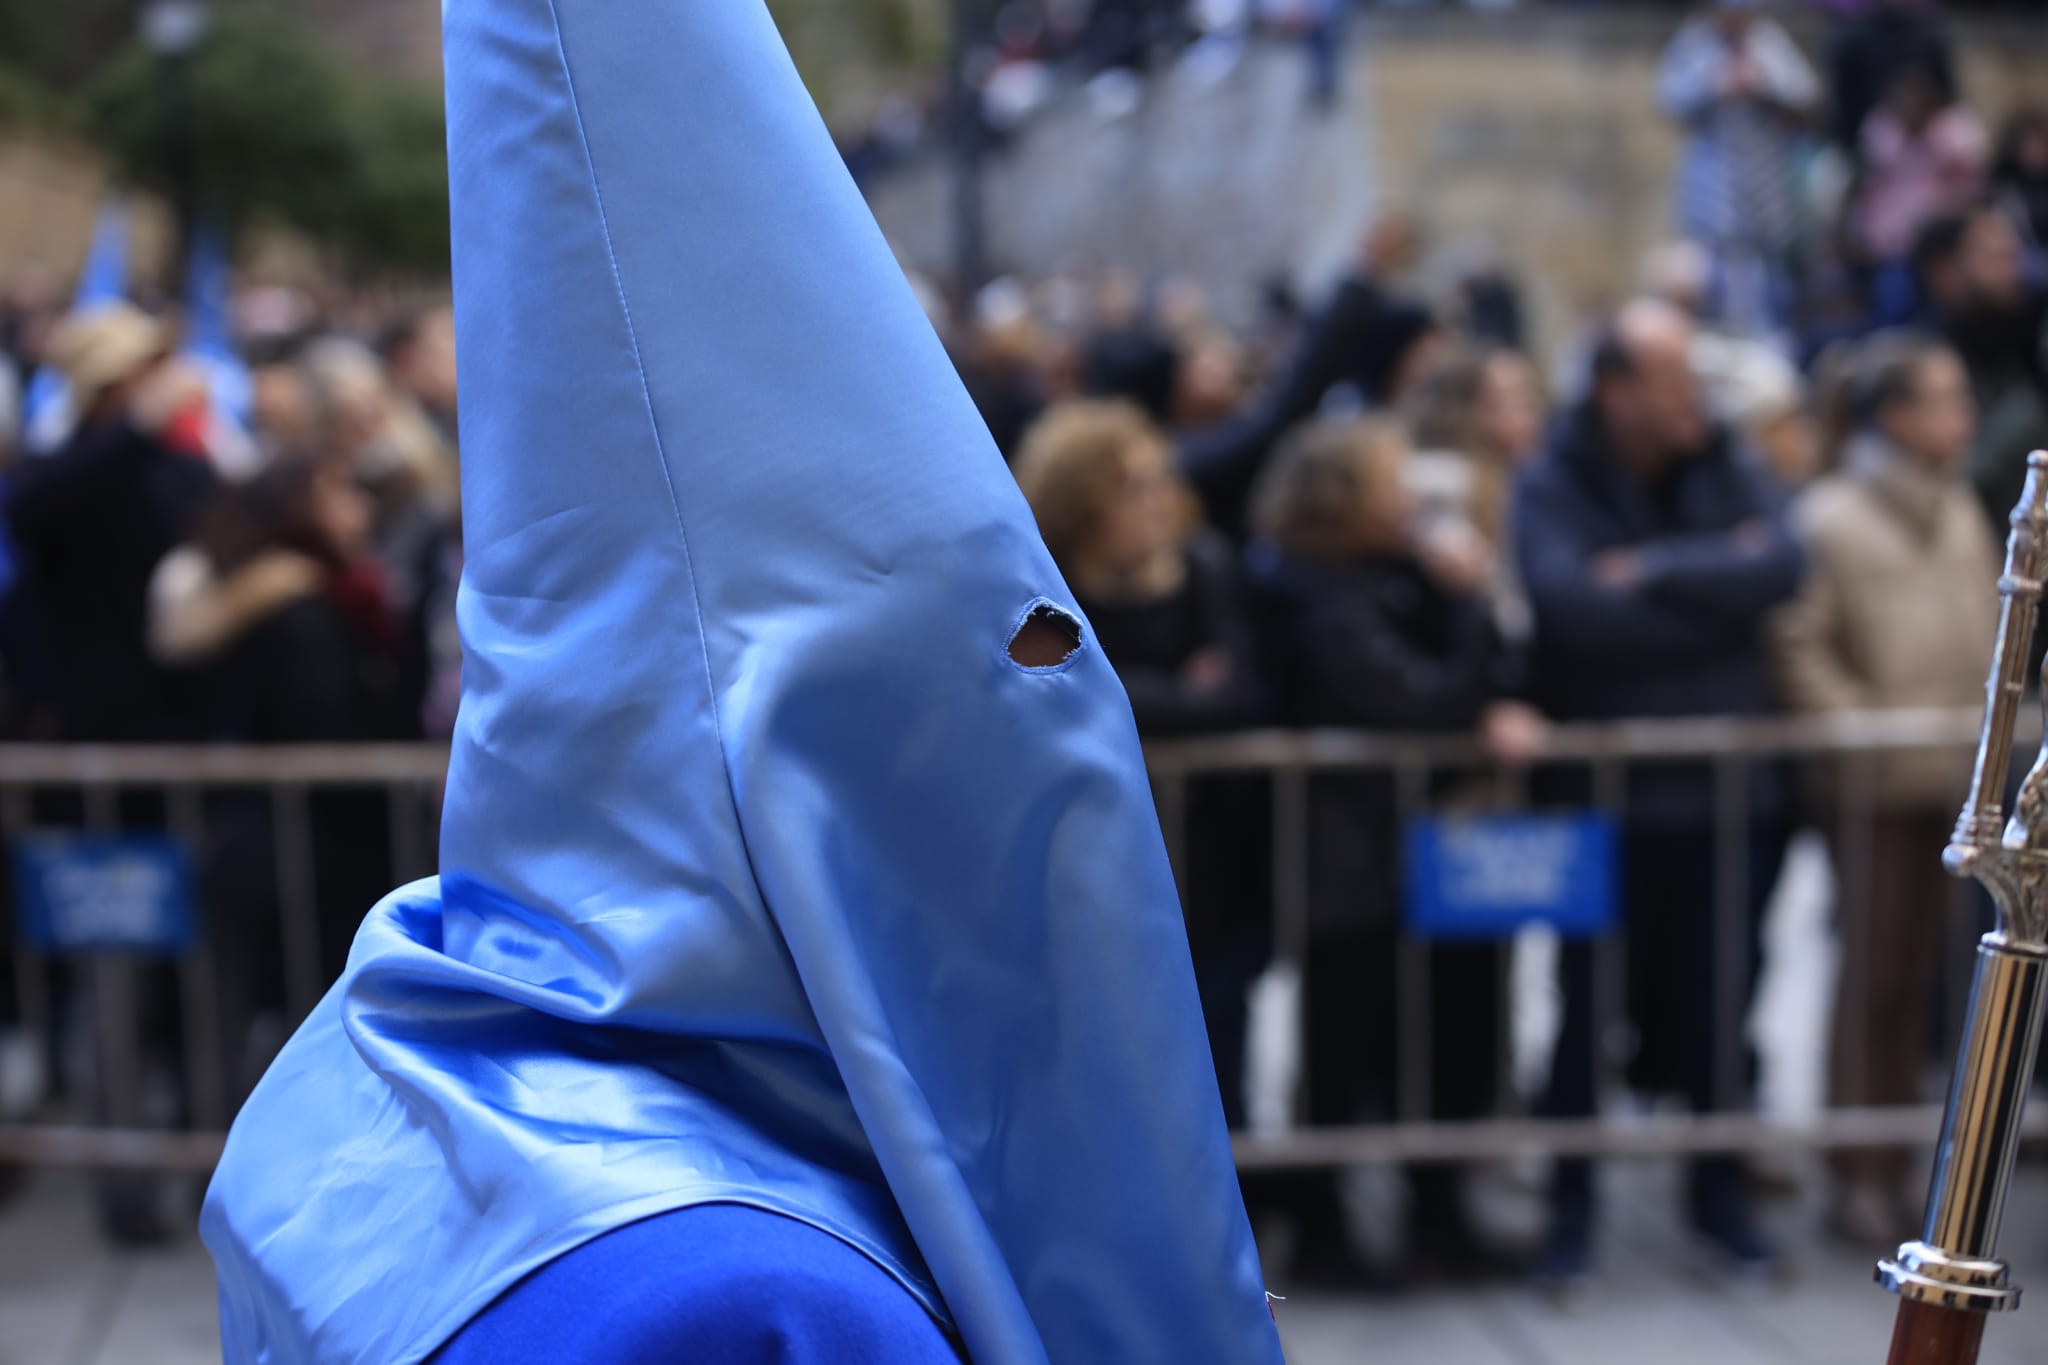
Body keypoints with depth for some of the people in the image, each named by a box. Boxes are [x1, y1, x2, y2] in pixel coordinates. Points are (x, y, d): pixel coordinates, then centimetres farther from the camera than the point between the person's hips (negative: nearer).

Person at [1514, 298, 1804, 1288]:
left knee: (1719, 997, 12)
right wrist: (1717, 584, -15)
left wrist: (1656, 573, -17)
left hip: (1730, 786, 3)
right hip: (1605, 790, -3)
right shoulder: (1551, 487, -6)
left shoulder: (1725, 468, 4)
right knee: (1591, 1002, 7)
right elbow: (1575, 610, -23)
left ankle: (1720, 1188, 29)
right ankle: (1571, 1199, 22)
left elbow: (1781, 565, -13)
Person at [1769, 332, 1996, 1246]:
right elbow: (1798, 645, -14)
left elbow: (1987, 637, 18)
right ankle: (1857, 1180, 9)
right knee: (1870, 978, -1)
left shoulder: (1963, 514, 11)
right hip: (1878, 788, -6)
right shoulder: (1833, 518, -9)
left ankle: (1897, 1170, 21)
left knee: (1919, 976, 11)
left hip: (1954, 784, 6)